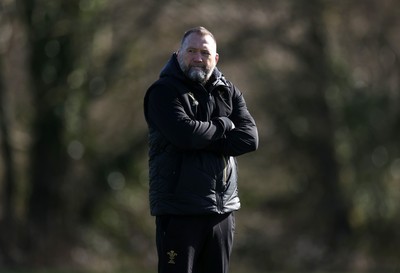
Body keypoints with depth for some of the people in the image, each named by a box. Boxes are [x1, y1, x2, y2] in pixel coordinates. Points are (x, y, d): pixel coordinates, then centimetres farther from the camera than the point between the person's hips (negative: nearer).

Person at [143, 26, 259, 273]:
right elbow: (184, 133, -21)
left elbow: (249, 139, -3)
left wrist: (203, 142, -13)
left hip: (222, 209, 6)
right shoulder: (163, 92, -3)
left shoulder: (229, 92, 13)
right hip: (179, 211, -6)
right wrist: (223, 126, -5)